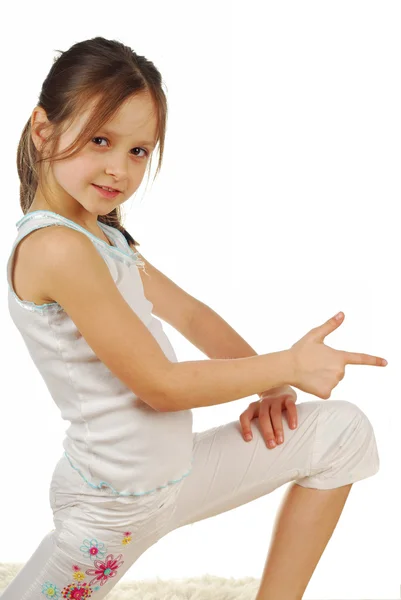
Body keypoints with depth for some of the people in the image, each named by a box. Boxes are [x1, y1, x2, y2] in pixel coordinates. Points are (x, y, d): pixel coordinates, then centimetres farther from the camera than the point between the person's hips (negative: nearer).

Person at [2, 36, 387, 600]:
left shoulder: (103, 235, 6)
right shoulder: (55, 248, -25)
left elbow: (188, 313, 14)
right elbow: (159, 384, -23)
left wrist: (264, 382, 0)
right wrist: (287, 366, -14)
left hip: (173, 471, 9)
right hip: (114, 505, -8)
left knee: (343, 430, 9)